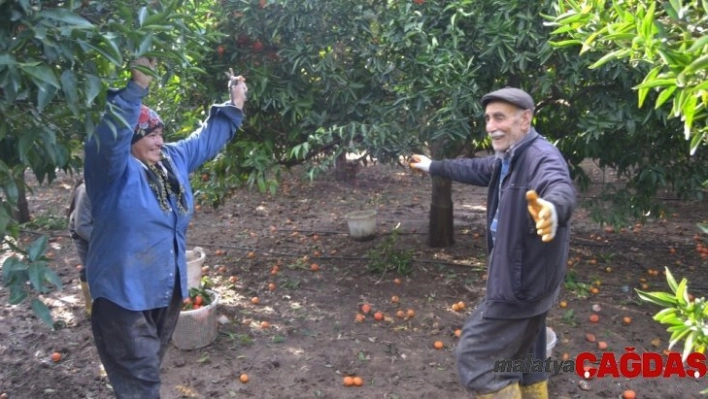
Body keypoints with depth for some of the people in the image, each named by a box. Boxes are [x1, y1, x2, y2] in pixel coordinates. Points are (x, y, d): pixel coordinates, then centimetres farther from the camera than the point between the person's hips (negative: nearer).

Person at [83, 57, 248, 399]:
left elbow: (207, 139, 18)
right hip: (124, 296, -8)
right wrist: (137, 86, -46)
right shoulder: (113, 169, -17)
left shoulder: (173, 160, 5)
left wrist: (234, 105, 15)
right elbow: (111, 136, -37)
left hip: (167, 292, 8)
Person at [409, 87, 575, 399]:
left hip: (522, 282, -10)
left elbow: (560, 188, -45)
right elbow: (476, 169, 29)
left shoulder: (542, 157, -23)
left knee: (474, 356, -5)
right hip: (521, 277, 10)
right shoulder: (508, 158, 9)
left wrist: (552, 209, -70)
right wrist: (433, 167, 43)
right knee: (525, 358, 21)